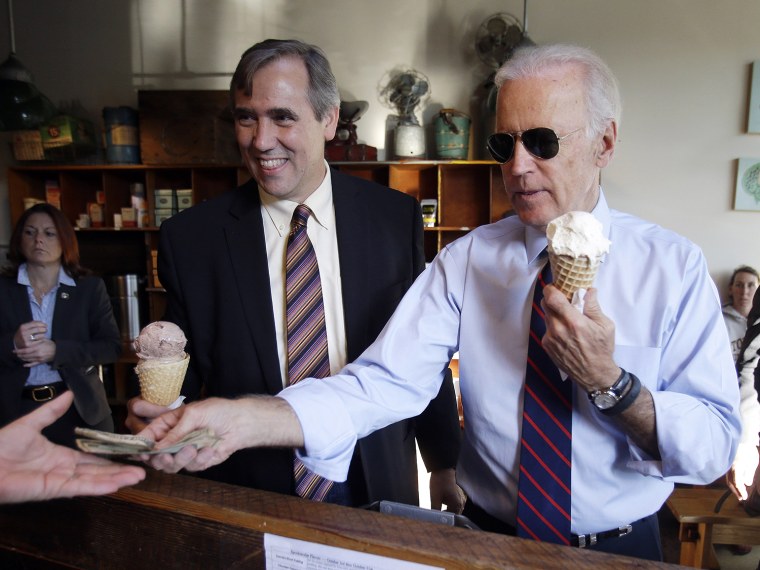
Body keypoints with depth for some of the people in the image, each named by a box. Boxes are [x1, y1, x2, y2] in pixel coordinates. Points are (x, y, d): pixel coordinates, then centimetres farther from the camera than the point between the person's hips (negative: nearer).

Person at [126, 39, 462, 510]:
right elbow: (187, 378, -2)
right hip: (251, 494, 0)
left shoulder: (396, 216, -7)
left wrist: (445, 466, 5)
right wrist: (156, 417, -24)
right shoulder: (190, 238, -9)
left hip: (379, 487, 1)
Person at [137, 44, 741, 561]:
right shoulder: (464, 262, -11)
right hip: (489, 536, 1)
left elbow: (715, 448, -13)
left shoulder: (673, 266, -12)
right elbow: (385, 382, -23)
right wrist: (240, 420, -36)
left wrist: (608, 383, -30)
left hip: (622, 546, 0)